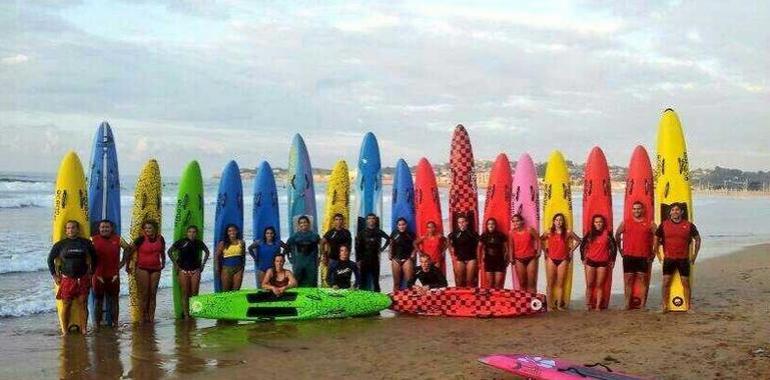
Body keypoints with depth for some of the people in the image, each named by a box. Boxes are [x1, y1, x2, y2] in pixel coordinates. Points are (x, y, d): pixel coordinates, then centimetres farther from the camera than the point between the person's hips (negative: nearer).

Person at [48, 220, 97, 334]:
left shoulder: (86, 243, 4)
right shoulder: (60, 244, 3)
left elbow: (94, 258, 16)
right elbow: (50, 259, 12)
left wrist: (91, 272, 11)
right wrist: (54, 275, 7)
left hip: (83, 279, 1)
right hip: (66, 279, -1)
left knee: (83, 304, 0)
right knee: (66, 305, 1)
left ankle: (84, 329, 8)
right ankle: (66, 331, 9)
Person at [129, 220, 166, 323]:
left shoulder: (160, 238, 3)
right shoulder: (141, 239, -10)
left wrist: (163, 263, 25)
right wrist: (127, 266, -1)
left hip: (155, 269, 4)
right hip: (142, 269, -4)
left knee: (153, 294, 7)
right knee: (143, 294, -3)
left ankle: (151, 318, 12)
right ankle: (144, 318, 2)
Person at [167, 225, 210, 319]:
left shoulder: (199, 243, 4)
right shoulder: (181, 242, -4)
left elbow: (207, 252, 21)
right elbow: (170, 251, 4)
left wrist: (203, 264, 13)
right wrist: (175, 264, 0)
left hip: (195, 270, 2)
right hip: (183, 270, -2)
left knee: (194, 293, 1)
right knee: (185, 293, -1)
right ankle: (185, 314, 3)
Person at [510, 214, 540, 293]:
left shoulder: (529, 229, -7)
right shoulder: (512, 232, -1)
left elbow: (538, 240, 1)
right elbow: (511, 246, 6)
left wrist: (538, 252, -6)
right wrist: (512, 258, 0)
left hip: (531, 258, -2)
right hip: (519, 260, 2)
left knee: (531, 283, -1)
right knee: (522, 283, 8)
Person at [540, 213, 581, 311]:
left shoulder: (568, 232, 0)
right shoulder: (549, 232, 1)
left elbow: (578, 240, 11)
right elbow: (540, 240, 14)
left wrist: (571, 250, 6)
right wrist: (544, 251, 7)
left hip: (563, 260, 0)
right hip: (551, 259, 0)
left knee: (560, 284, 1)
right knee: (550, 283, 2)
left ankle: (559, 305, 5)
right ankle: (550, 304, 4)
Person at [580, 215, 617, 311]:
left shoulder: (607, 233, 0)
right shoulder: (590, 234, 4)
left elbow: (613, 247, 5)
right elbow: (582, 246, 12)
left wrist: (612, 260, 3)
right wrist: (583, 258, 7)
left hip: (603, 263, -1)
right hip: (590, 262, 1)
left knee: (599, 285, 2)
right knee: (589, 285, 2)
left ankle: (598, 306, 5)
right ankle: (588, 305, 6)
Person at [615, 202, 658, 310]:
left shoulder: (650, 224, 4)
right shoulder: (625, 223, 8)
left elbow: (657, 237, 9)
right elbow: (617, 235, 17)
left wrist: (653, 252, 5)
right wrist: (620, 249, 13)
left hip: (644, 257, -1)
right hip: (628, 256, 1)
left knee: (643, 280, 0)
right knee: (628, 280, 2)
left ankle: (643, 304, 5)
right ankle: (627, 304, 6)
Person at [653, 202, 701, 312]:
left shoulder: (688, 225, 0)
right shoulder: (664, 225, 1)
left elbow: (697, 239, 12)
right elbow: (656, 239, 11)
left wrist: (694, 255, 10)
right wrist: (658, 254, 7)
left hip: (684, 259, 0)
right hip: (668, 258, 0)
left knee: (686, 282, 4)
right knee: (666, 282, -1)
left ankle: (689, 306, 13)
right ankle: (665, 306, 6)